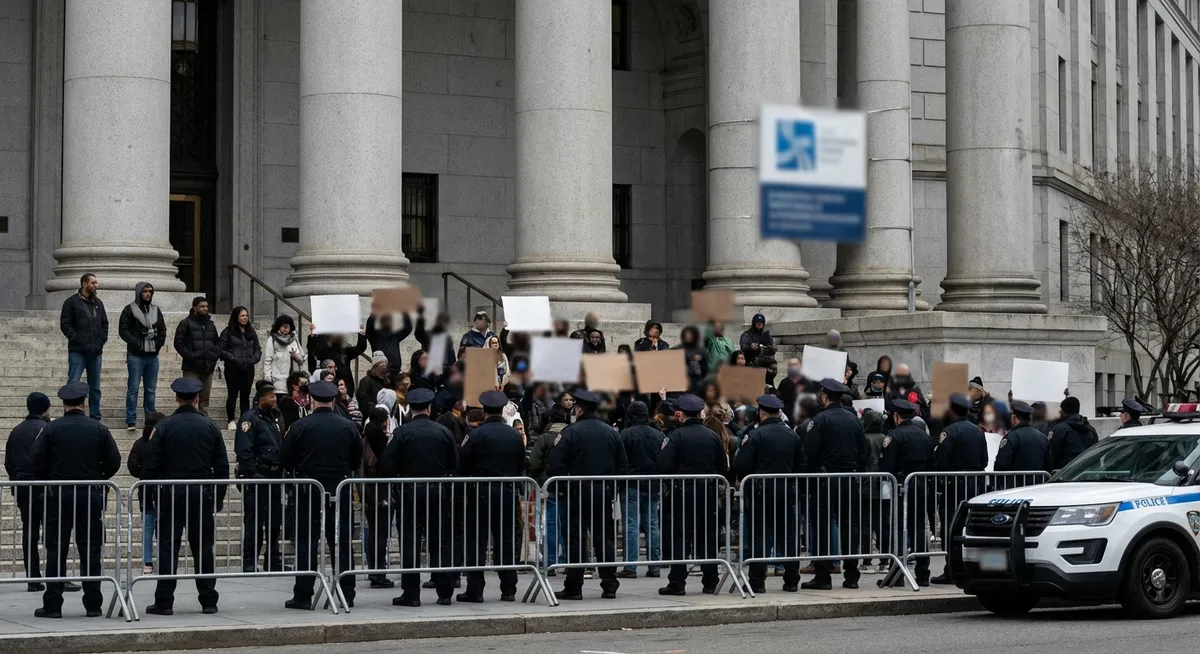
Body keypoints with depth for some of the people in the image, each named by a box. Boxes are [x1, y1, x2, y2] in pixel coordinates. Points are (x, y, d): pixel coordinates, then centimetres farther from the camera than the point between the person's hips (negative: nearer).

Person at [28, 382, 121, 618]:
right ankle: (93, 604, 6)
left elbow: (35, 461, -7)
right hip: (92, 496, 1)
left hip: (58, 495, -1)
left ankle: (52, 605, 1)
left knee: (56, 552, 3)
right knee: (91, 552, 6)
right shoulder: (99, 429, 0)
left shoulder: (52, 429, -4)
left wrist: (49, 480, 9)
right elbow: (114, 461, 1)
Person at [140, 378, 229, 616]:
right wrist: (219, 497, 13)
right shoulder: (210, 427, 2)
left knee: (168, 548, 1)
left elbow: (150, 465, -6)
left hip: (170, 496, -2)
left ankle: (164, 602, -1)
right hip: (203, 495, 2)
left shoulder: (164, 427, -5)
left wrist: (152, 494, 3)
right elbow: (222, 466, 5)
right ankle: (208, 601, 8)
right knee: (203, 548, 7)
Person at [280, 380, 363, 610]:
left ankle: (303, 595, 0)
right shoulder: (348, 427, 0)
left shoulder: (301, 426, -9)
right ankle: (347, 594, 9)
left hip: (309, 492, -3)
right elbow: (357, 461, 8)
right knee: (342, 543, 8)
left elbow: (284, 459, -4)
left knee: (306, 542, 2)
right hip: (340, 493, 3)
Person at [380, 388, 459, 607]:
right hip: (439, 492, 3)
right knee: (439, 542, 9)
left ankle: (411, 593, -1)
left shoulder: (403, 432, -8)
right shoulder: (443, 432, 2)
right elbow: (455, 464, 3)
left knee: (410, 542, 1)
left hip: (410, 492, -3)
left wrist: (395, 488, 5)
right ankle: (444, 592, 9)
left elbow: (388, 464, -9)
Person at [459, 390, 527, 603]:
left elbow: (463, 464, -8)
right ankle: (508, 590, 10)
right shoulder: (515, 435, 4)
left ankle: (474, 590, -2)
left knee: (476, 543, 0)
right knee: (506, 542, 10)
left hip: (481, 492, -4)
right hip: (508, 493, 4)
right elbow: (521, 466, 10)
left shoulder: (476, 434, -10)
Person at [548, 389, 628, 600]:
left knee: (575, 540, -1)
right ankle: (609, 586, 8)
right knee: (605, 538, 9)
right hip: (604, 493, 5)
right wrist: (614, 488, 14)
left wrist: (562, 488, -3)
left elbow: (556, 463, -15)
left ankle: (574, 587, 0)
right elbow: (622, 464, 10)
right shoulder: (611, 432, 8)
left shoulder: (571, 432, -9)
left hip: (577, 493, -5)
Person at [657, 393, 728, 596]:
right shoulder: (713, 436, 4)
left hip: (682, 492, -4)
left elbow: (664, 467, -15)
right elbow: (724, 467, 7)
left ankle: (677, 583, -2)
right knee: (707, 537, 10)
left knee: (680, 538, 0)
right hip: (708, 492, 4)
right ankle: (710, 582, 12)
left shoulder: (675, 436, -10)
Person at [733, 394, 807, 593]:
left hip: (761, 493, -5)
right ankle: (792, 580, 12)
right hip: (787, 493, 5)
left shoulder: (755, 435, -11)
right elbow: (803, 465, 8)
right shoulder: (792, 435, 6)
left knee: (759, 536, 0)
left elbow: (741, 466, -15)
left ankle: (757, 581, -1)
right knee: (789, 536, 10)